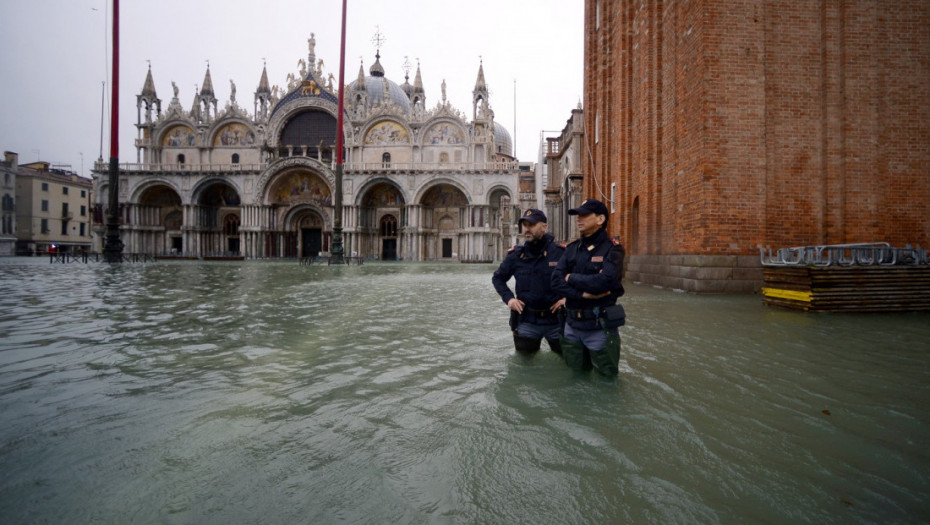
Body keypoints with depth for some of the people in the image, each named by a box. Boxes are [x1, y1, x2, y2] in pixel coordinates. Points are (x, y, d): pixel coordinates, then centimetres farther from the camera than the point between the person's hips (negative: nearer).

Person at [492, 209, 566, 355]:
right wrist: (508, 298, -1)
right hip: (526, 321, 2)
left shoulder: (560, 252, -11)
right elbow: (498, 277, 12)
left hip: (556, 320, -1)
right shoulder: (516, 254, -3)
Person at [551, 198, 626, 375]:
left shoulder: (612, 248, -10)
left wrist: (571, 278, -12)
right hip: (572, 324, 5)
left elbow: (603, 282, -26)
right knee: (576, 371, 19)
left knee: (607, 374, 12)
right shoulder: (572, 248, 5)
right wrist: (583, 294, -20)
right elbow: (556, 281, -6)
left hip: (600, 326, -4)